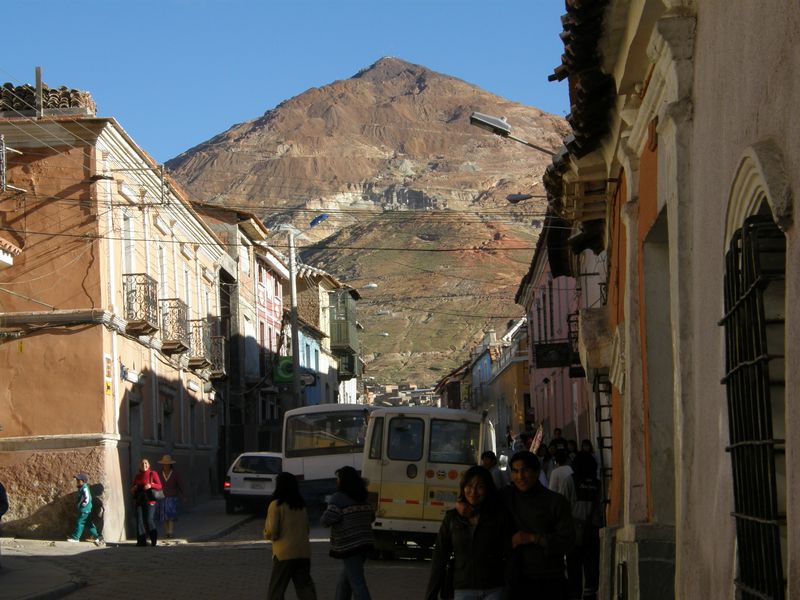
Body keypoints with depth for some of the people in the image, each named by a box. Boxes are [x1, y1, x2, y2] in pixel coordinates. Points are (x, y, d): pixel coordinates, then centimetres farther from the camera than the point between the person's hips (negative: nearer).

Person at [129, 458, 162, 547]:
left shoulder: (153, 474, 4)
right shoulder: (137, 476, 16)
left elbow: (159, 486, -2)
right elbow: (132, 488, 23)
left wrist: (151, 485, -18)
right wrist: (133, 489, 0)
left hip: (149, 501, -4)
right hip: (138, 501, 4)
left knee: (149, 520, -12)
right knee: (139, 521, -4)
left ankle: (154, 540, 5)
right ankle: (141, 541, -2)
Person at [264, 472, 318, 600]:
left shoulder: (276, 505, -7)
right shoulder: (301, 505, 12)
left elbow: (272, 532, -10)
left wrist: (266, 533, 10)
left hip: (285, 553, -5)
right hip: (303, 552, 5)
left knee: (276, 590, 3)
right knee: (304, 586, 6)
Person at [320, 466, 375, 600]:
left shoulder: (338, 498, -12)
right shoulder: (362, 499, 12)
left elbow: (327, 520, -19)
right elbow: (371, 517, 22)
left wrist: (322, 519, 3)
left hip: (349, 547, -8)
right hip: (365, 543, 8)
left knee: (357, 584, -8)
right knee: (344, 582, 19)